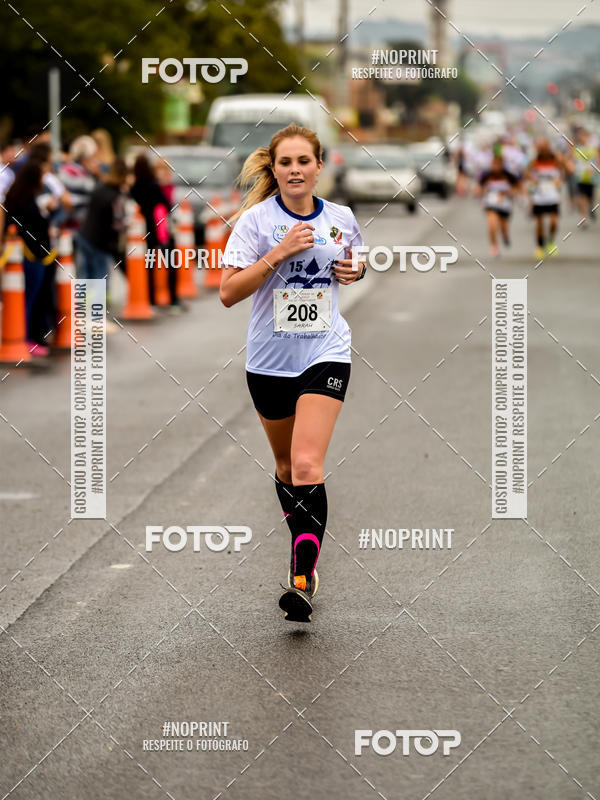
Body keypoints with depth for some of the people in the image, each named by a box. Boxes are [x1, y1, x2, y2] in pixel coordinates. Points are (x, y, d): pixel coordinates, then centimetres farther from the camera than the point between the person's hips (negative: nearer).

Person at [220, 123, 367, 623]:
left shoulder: (341, 219, 2)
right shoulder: (256, 219, -7)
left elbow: (357, 263, 23)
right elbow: (229, 292, -13)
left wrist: (355, 271, 0)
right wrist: (279, 253, -21)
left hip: (325, 354, -1)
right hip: (270, 359, 1)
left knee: (307, 464, -17)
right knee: (286, 465, 17)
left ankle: (304, 581, -20)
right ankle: (304, 547, 40)